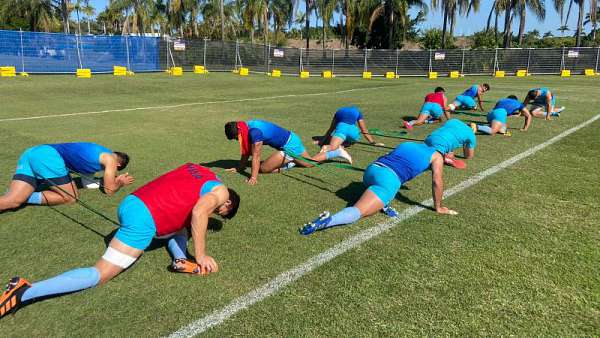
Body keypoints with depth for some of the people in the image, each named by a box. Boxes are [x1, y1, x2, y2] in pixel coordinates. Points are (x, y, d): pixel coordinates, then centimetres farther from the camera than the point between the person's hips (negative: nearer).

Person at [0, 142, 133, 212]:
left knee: (12, 201, -2)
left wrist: (114, 179, 41)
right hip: (49, 157, -8)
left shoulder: (98, 152, 31)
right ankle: (30, 197, -12)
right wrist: (121, 183, 32)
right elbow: (110, 190, 13)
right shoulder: (110, 159, 8)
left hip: (32, 152, 8)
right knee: (71, 197, 7)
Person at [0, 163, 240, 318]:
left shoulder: (196, 169, 22)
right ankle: (25, 292, -15)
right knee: (99, 275, -8)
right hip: (143, 219, -9)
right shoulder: (220, 192, 1)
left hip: (131, 203, 9)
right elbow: (199, 212, -19)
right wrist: (200, 255, -12)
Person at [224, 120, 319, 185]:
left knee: (262, 168, -9)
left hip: (289, 145, -10)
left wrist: (254, 178, -33)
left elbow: (256, 156, -32)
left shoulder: (254, 131, -30)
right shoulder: (247, 127, -2)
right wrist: (239, 168, 8)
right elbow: (247, 152, 7)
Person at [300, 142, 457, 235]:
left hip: (372, 169, 6)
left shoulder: (407, 144, 35)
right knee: (357, 212, -14)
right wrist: (439, 207, 24)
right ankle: (328, 220, -41)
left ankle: (383, 204, 13)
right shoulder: (437, 156, 20)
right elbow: (437, 182, 12)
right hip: (389, 178, -6)